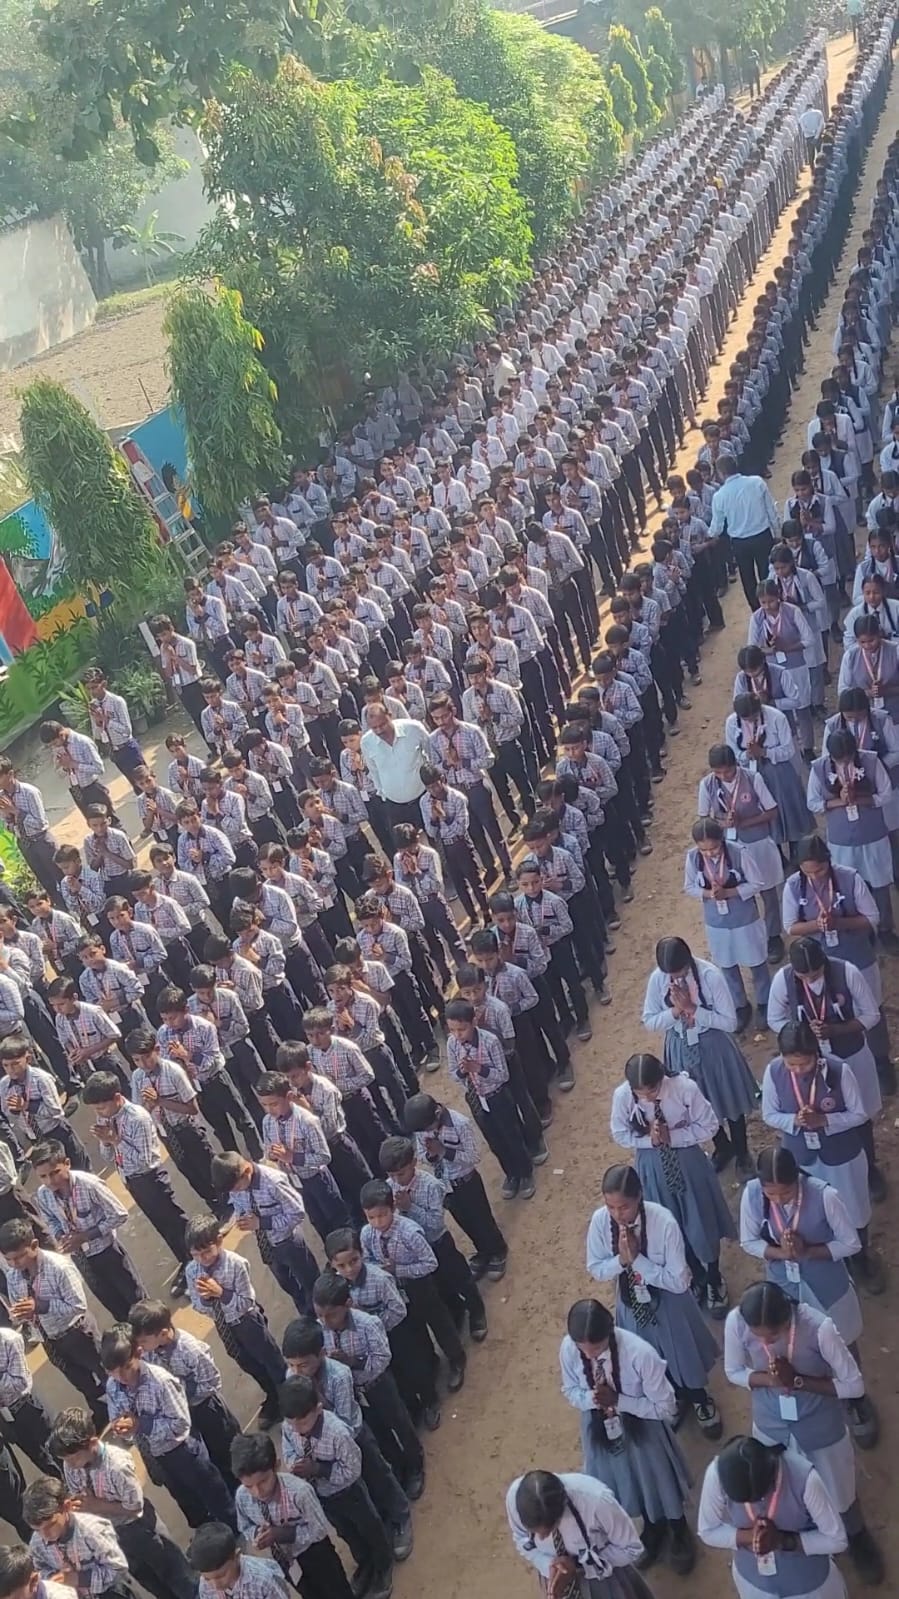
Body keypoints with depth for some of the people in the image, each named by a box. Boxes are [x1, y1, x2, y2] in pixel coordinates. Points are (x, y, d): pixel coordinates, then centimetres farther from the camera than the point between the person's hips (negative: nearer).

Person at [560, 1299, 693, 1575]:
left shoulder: (640, 1353, -37)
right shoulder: (568, 1348, -27)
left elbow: (665, 1408, -24)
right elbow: (570, 1391, -6)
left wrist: (617, 1400, -32)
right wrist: (591, 1398, -29)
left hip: (641, 1429, -3)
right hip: (600, 1427, 3)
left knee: (658, 1480, 23)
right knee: (623, 1484, 27)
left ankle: (678, 1533, 57)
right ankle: (651, 1528, 60)